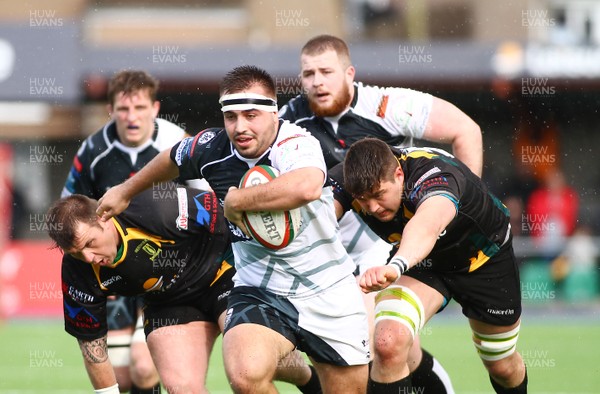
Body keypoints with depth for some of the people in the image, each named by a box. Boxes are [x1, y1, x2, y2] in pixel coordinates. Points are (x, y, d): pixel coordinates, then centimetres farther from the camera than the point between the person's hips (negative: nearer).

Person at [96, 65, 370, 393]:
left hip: (328, 291, -2)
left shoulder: (296, 144, -22)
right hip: (258, 291, 2)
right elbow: (171, 160, 18)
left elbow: (305, 187, -47)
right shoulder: (211, 149, -7)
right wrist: (125, 191, 34)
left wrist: (236, 201, -33)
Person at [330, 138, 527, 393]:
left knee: (503, 366, 15)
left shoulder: (436, 175, -44)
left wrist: (395, 266, -85)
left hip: (484, 257, -2)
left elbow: (427, 226, -65)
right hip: (420, 259, 2)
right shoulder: (347, 179, -27)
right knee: (388, 344, -27)